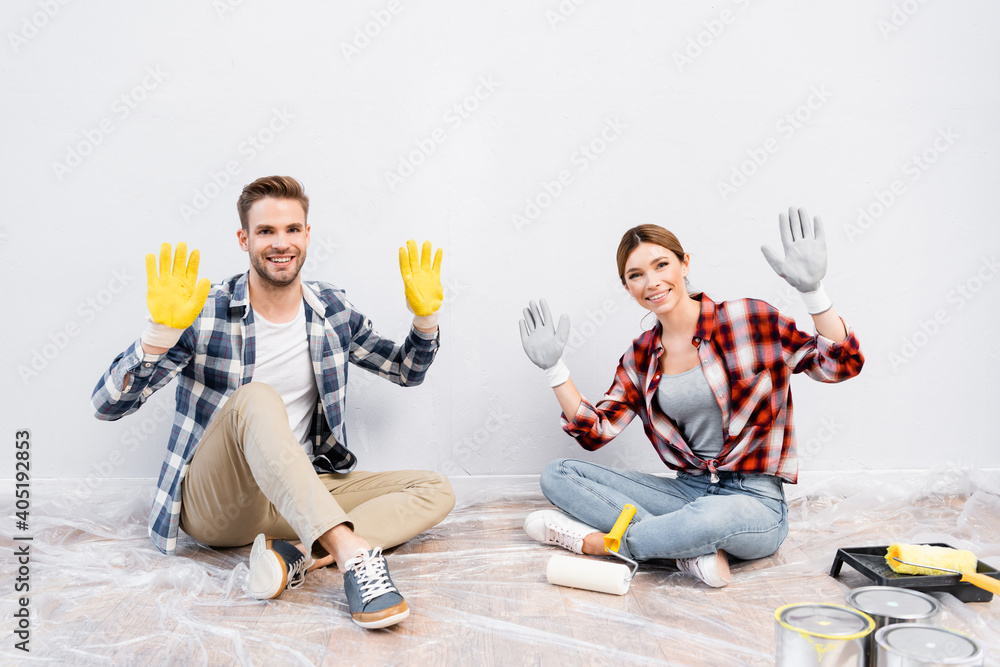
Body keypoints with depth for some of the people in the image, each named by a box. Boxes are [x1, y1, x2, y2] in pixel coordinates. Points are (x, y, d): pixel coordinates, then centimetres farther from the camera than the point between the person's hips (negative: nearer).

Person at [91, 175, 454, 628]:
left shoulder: (332, 310, 3)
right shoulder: (206, 313, -10)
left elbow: (407, 371, 17)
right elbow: (108, 405, -14)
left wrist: (425, 316, -3)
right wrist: (162, 332, -31)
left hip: (302, 495, 5)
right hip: (213, 500, -4)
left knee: (435, 491, -10)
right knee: (256, 398, -34)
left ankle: (298, 555, -31)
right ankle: (353, 553, -46)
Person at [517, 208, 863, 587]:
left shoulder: (747, 320, -6)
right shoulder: (641, 357, 8)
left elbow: (841, 364, -10)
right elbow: (594, 432, 5)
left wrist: (811, 289, -22)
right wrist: (554, 368, -1)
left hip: (754, 502, -5)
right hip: (688, 490, 5)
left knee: (713, 515, -42)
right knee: (557, 476, -7)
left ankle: (590, 540, -14)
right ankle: (694, 551, -20)